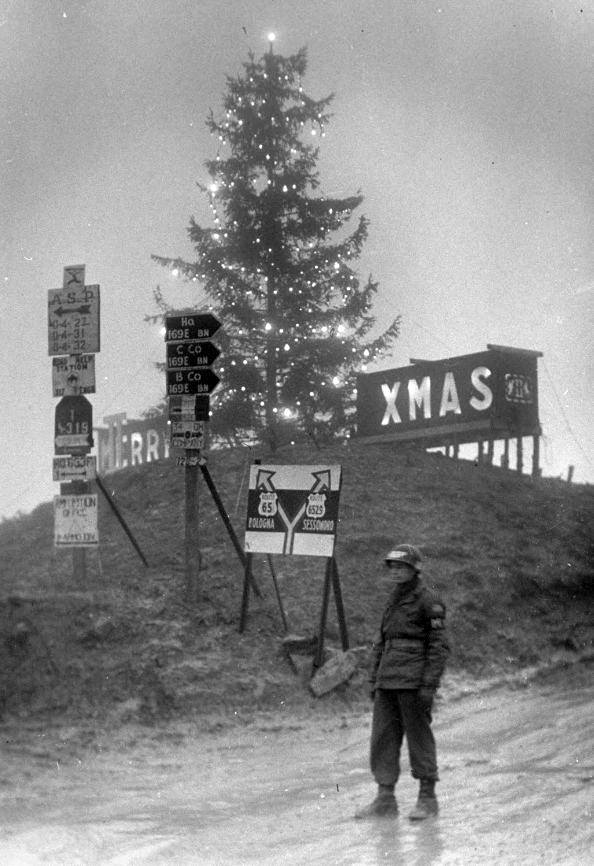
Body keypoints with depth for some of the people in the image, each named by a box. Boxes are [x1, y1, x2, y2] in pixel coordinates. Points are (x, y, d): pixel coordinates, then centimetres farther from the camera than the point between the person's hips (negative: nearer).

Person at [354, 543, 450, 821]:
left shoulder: (429, 601, -8)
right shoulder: (393, 600, 15)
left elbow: (439, 647, -12)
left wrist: (429, 686, -17)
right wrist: (375, 680, 16)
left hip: (414, 681, -7)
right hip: (388, 681, 7)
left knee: (419, 738, 0)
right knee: (382, 738, 5)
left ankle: (427, 799, 9)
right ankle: (385, 800, 10)